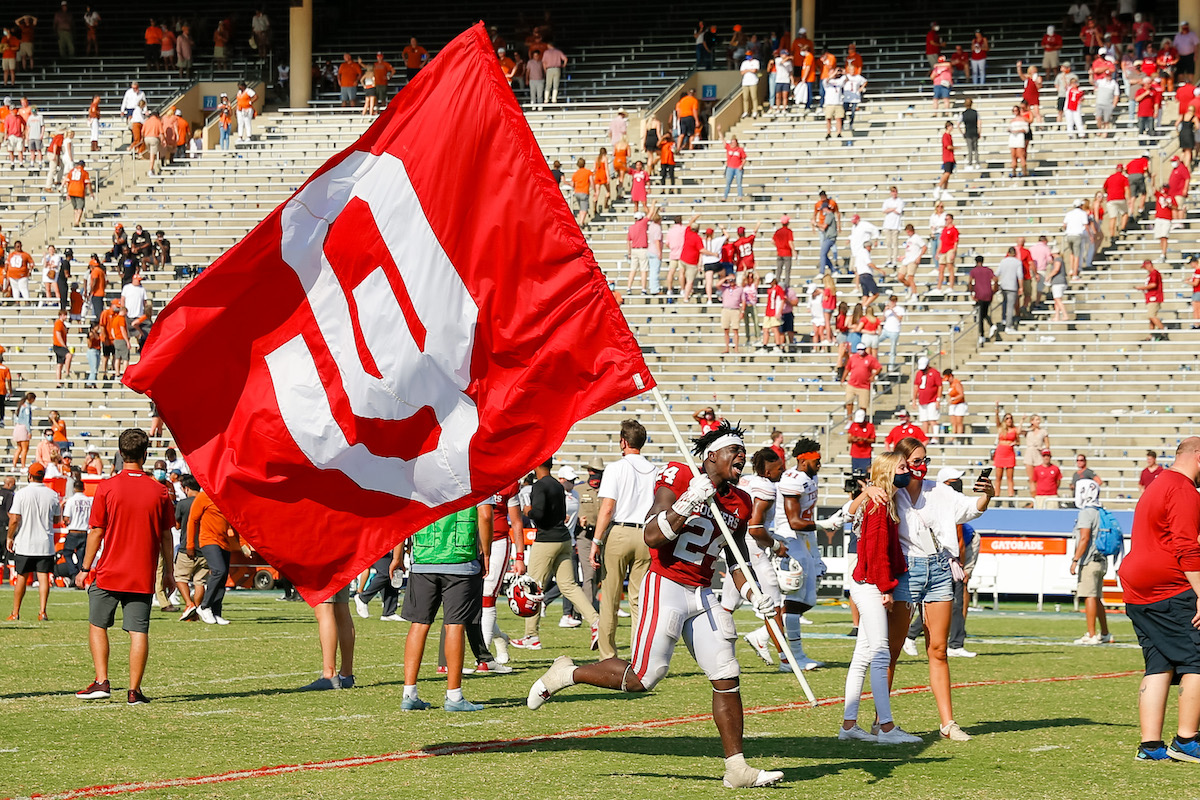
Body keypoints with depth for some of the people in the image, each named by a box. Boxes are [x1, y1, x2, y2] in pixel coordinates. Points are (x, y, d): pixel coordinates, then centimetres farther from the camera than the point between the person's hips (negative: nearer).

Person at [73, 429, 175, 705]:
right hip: (143, 576, 1)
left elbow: (96, 532, -4)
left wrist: (85, 569, 5)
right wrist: (168, 573, 15)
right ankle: (134, 690, -1)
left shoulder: (107, 488, -6)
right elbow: (166, 536, 5)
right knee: (139, 631, 2)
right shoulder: (159, 491, -1)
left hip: (109, 572, -1)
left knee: (97, 625, 13)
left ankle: (102, 682, 4)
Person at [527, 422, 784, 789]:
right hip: (666, 587, -7)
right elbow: (653, 537, -19)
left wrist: (753, 594, 3)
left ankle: (737, 769, 5)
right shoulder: (678, 479, -10)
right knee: (644, 677, -8)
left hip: (702, 594, 7)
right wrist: (687, 505, -31)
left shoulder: (740, 503, 11)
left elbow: (738, 560, 20)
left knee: (726, 677, 0)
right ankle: (565, 674, 15)